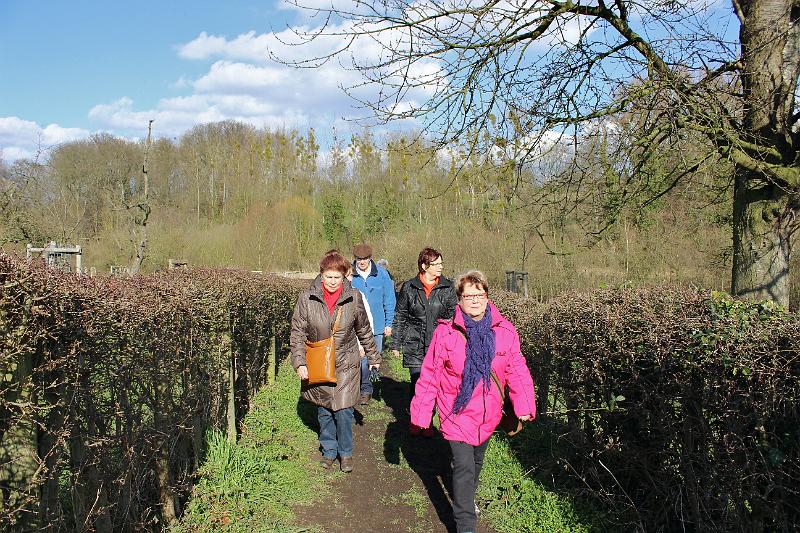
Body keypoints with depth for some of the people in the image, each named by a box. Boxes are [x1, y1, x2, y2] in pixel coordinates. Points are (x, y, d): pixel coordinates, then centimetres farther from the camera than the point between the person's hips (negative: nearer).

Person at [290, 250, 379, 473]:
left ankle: (345, 452, 21)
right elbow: (297, 333, -3)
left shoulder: (353, 298, -6)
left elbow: (364, 330, 7)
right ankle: (329, 450, 34)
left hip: (346, 365, -1)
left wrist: (373, 356, 14)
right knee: (324, 411, 14)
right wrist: (299, 362, -9)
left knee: (344, 411, -1)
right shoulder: (307, 298, -8)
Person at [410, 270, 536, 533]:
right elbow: (430, 375, -10)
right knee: (464, 467, -5)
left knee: (477, 461, 24)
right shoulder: (446, 332, -15)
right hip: (457, 413, -4)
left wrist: (525, 405, -11)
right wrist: (421, 413, -7)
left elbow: (517, 371, -3)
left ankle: (467, 499, 52)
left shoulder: (505, 331, -8)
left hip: (488, 414, 4)